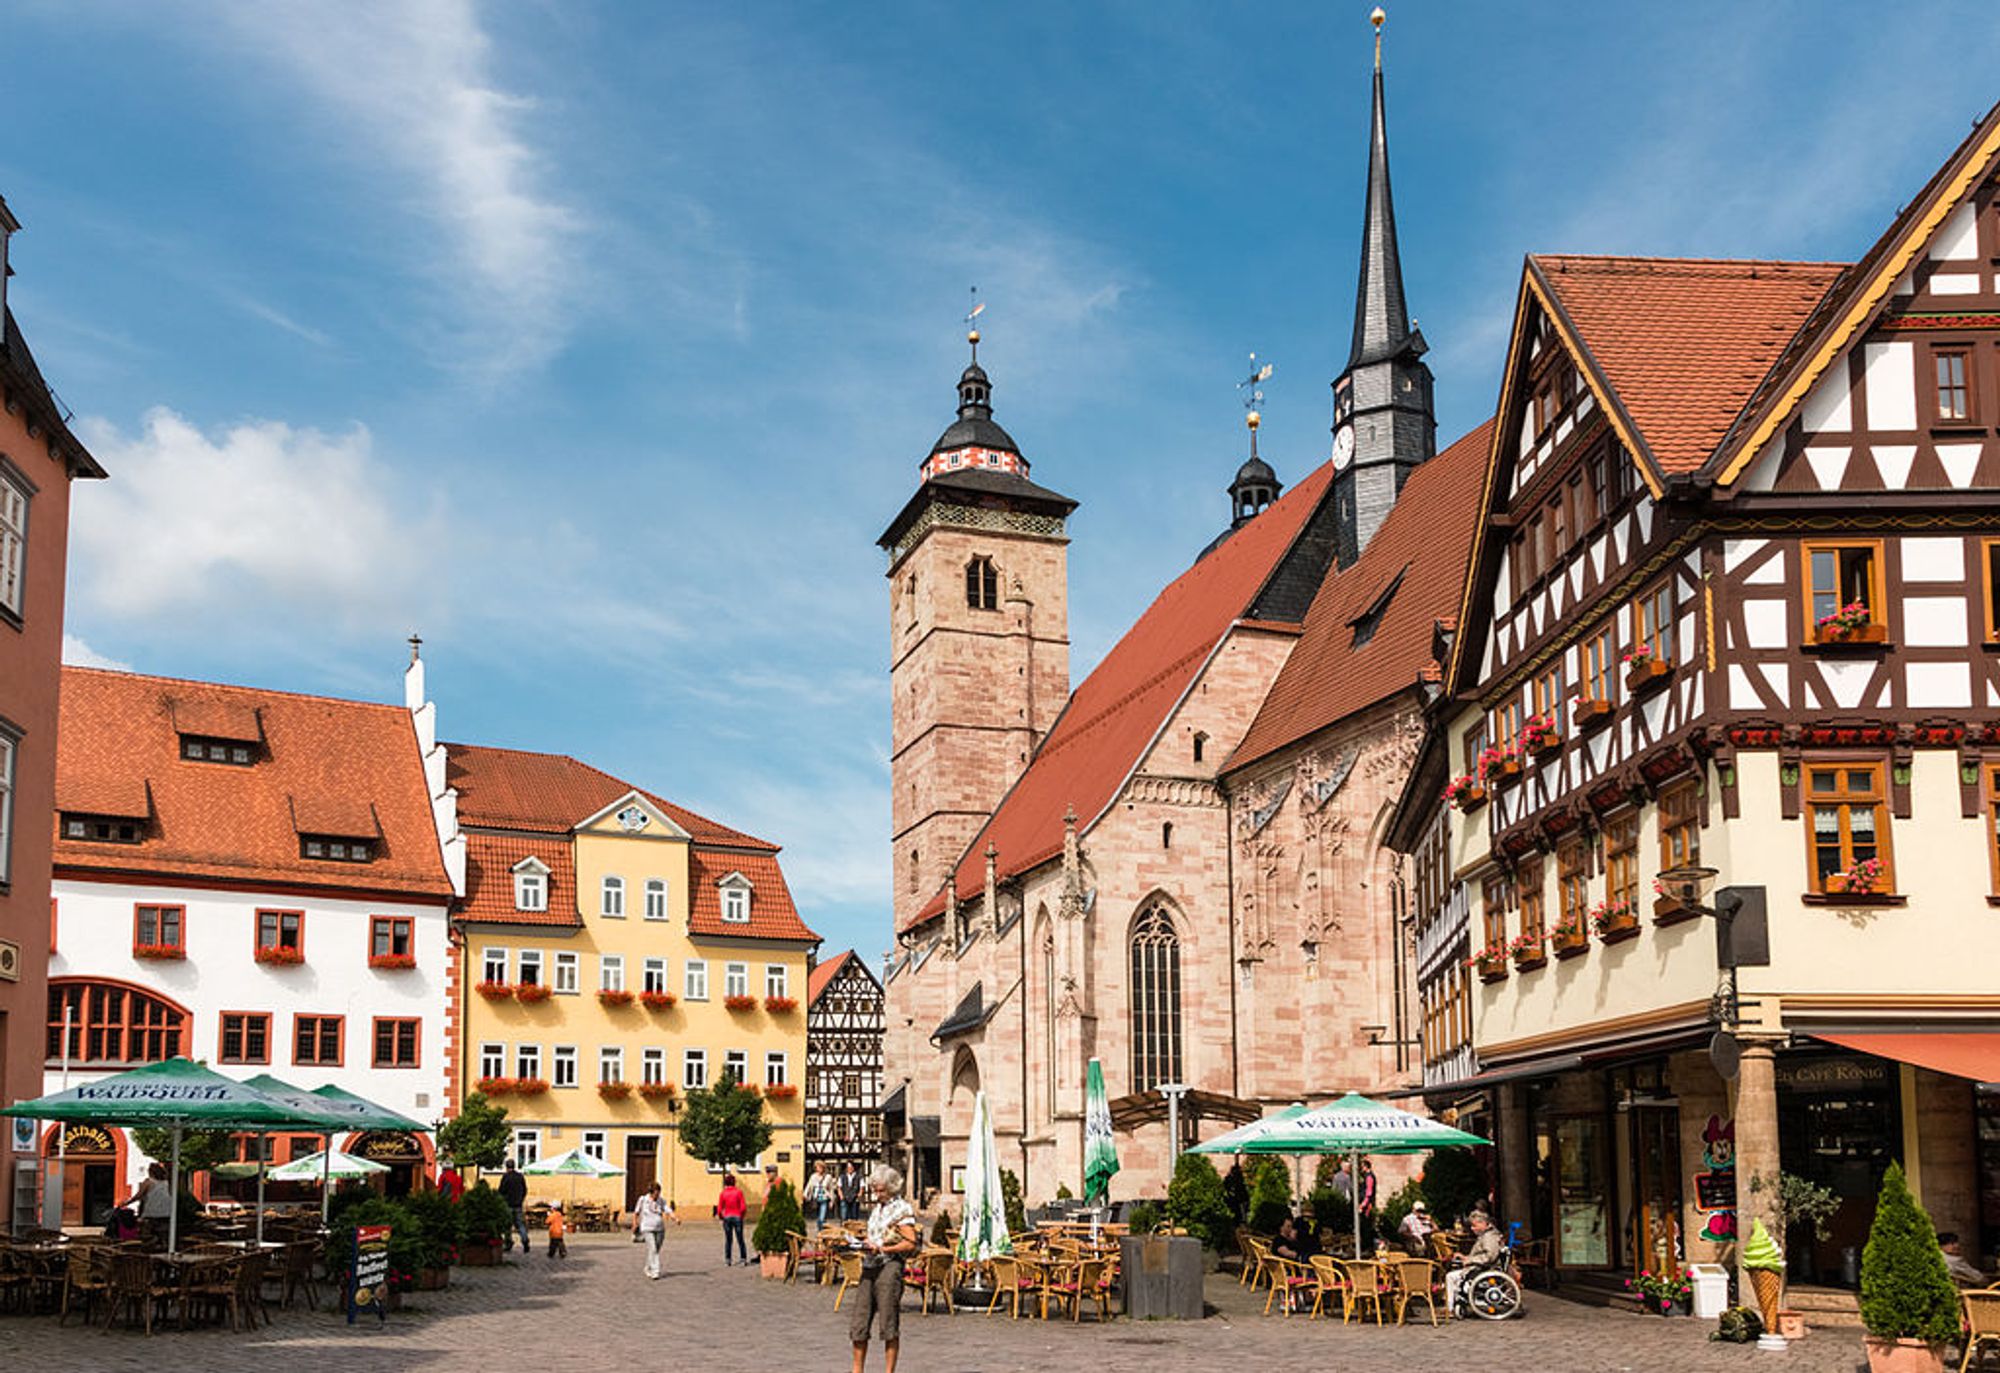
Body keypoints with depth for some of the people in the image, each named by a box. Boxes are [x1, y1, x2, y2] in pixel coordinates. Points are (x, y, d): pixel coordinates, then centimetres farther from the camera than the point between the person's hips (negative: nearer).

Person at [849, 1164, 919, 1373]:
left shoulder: (902, 1209, -5)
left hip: (889, 1267, -8)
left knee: (888, 1325, -3)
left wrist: (881, 1248, -16)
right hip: (869, 1268, 8)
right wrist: (864, 1244, 7)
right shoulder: (877, 1209, 19)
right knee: (858, 1324, 5)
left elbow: (910, 1244, -11)